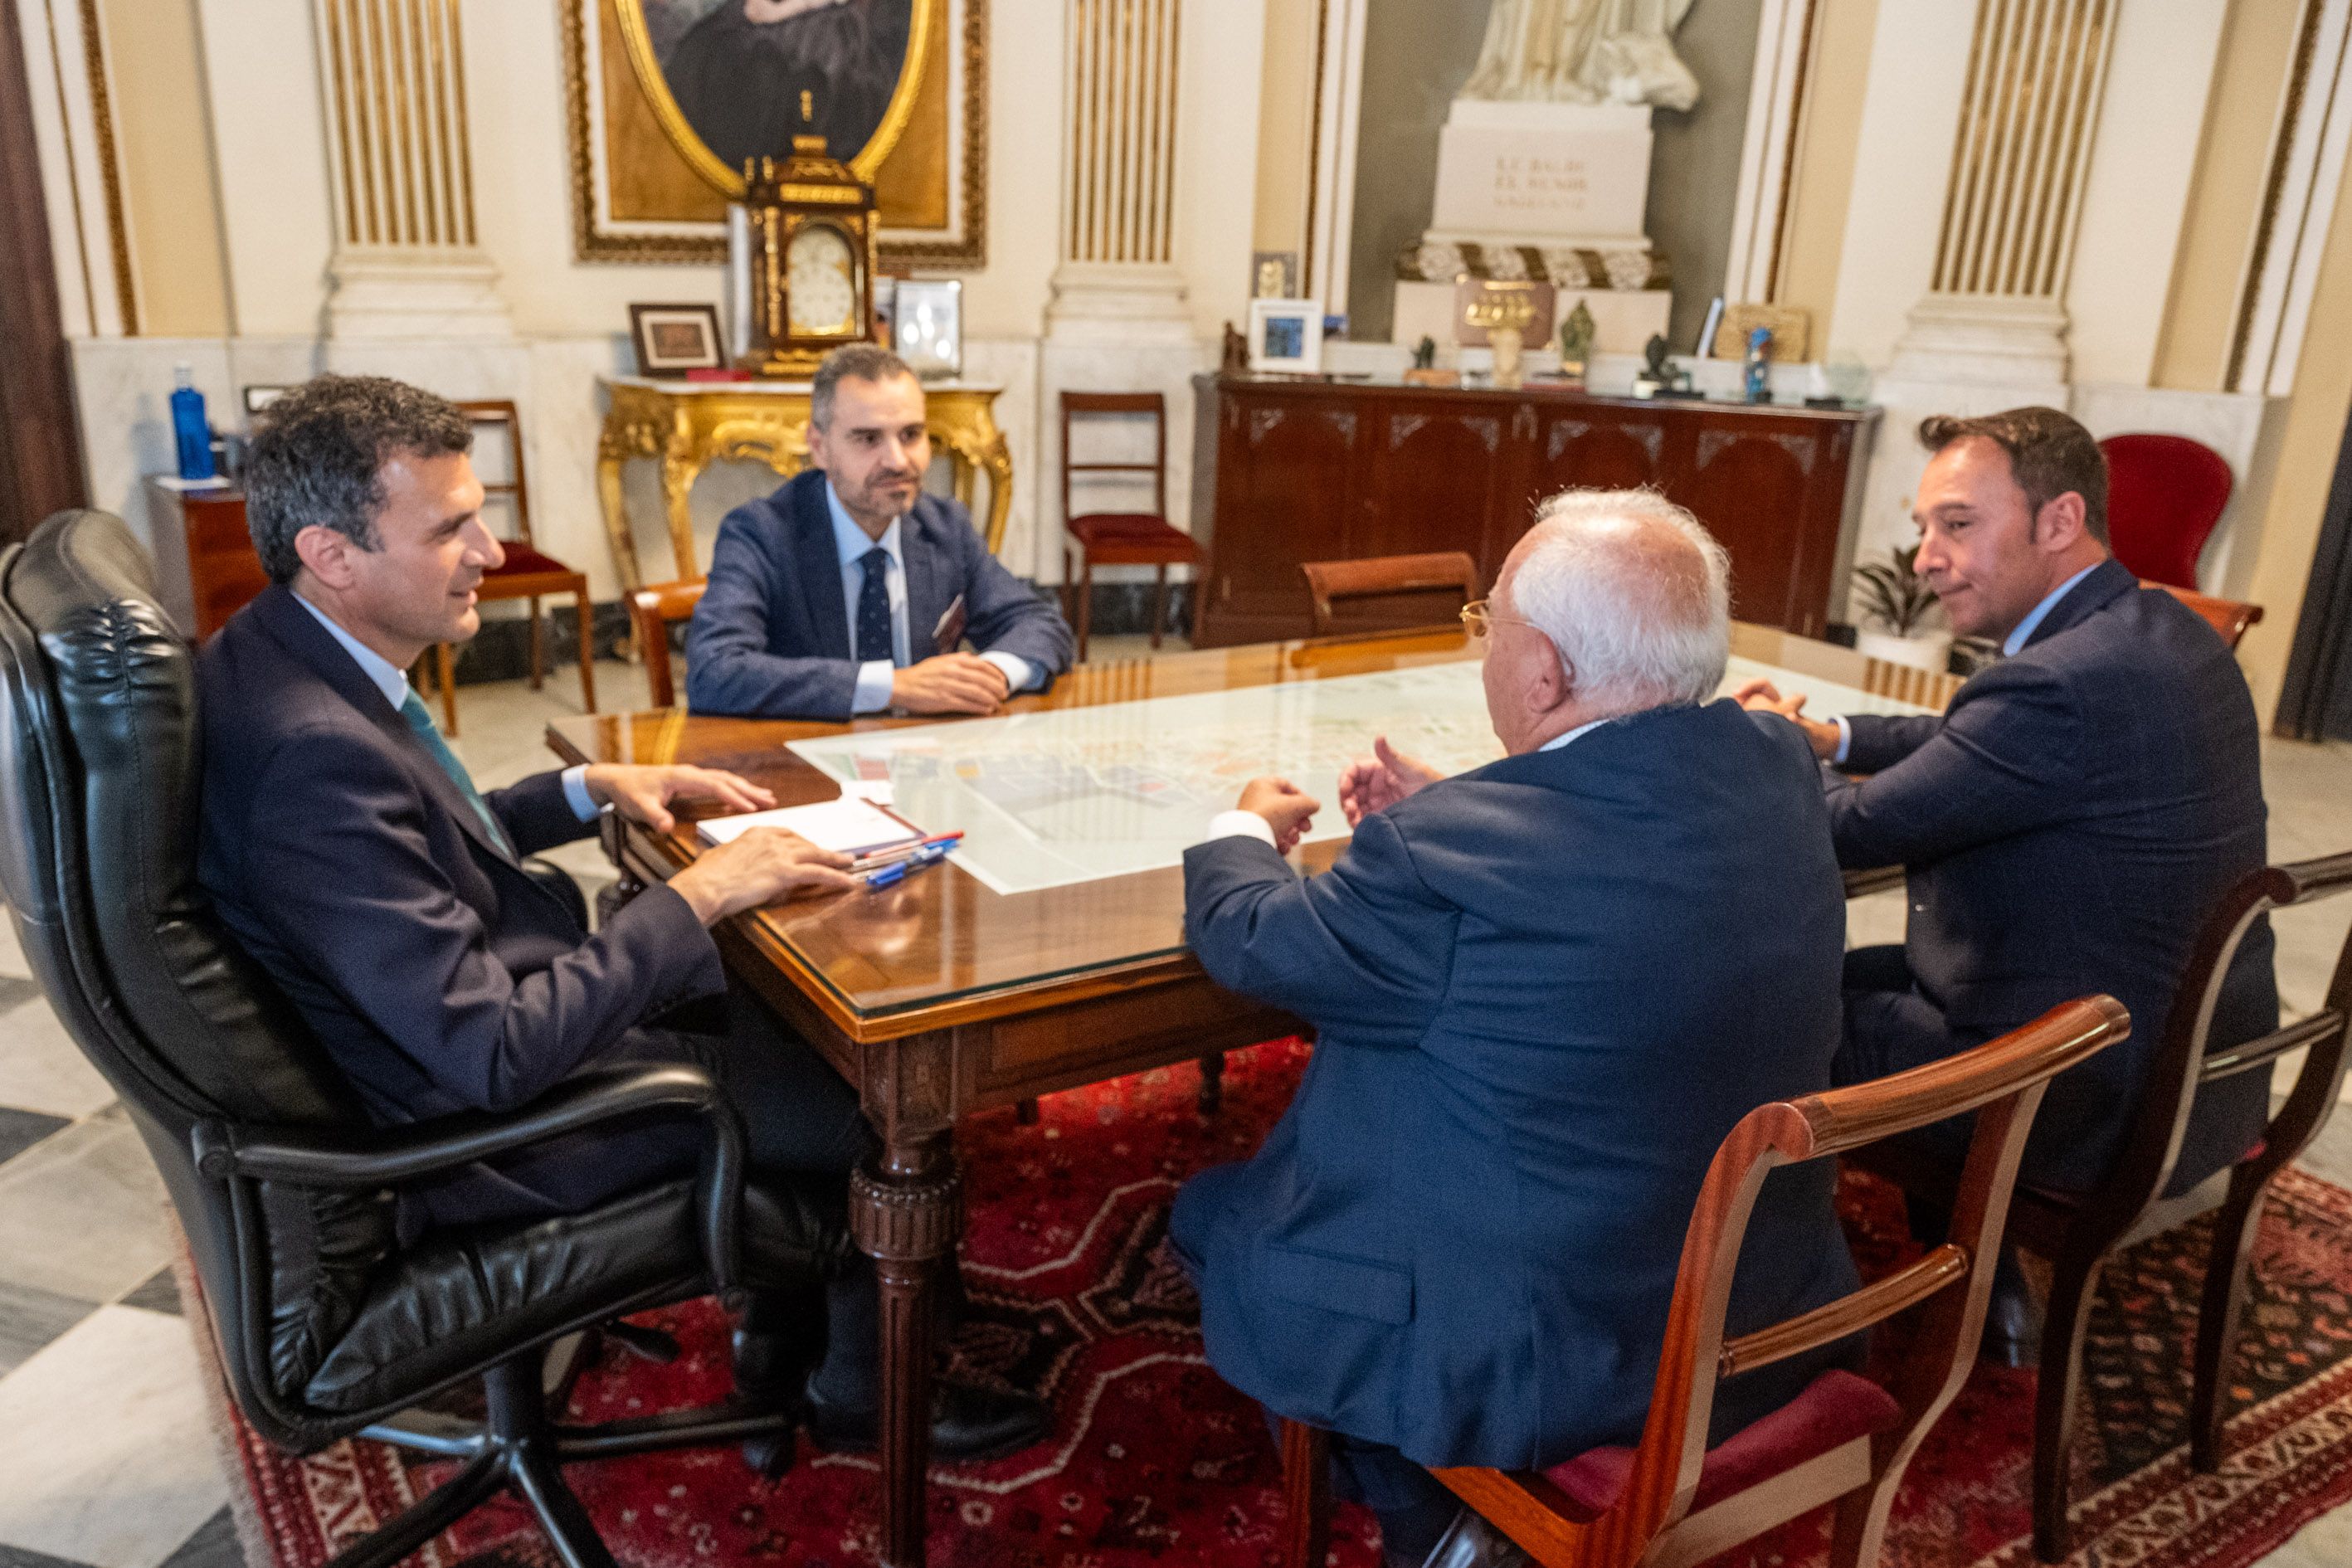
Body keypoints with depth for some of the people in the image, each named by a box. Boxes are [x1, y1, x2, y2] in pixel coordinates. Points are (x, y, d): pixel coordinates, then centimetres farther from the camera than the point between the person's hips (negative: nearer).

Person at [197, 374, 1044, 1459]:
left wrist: (591, 790, 4)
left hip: (496, 1020, 10)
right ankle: (864, 1390, 25)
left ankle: (782, 1327, 31)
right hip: (482, 1133, -9)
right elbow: (495, 1055, -33)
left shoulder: (280, 654, -2)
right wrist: (696, 896, -25)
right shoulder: (317, 756, -33)